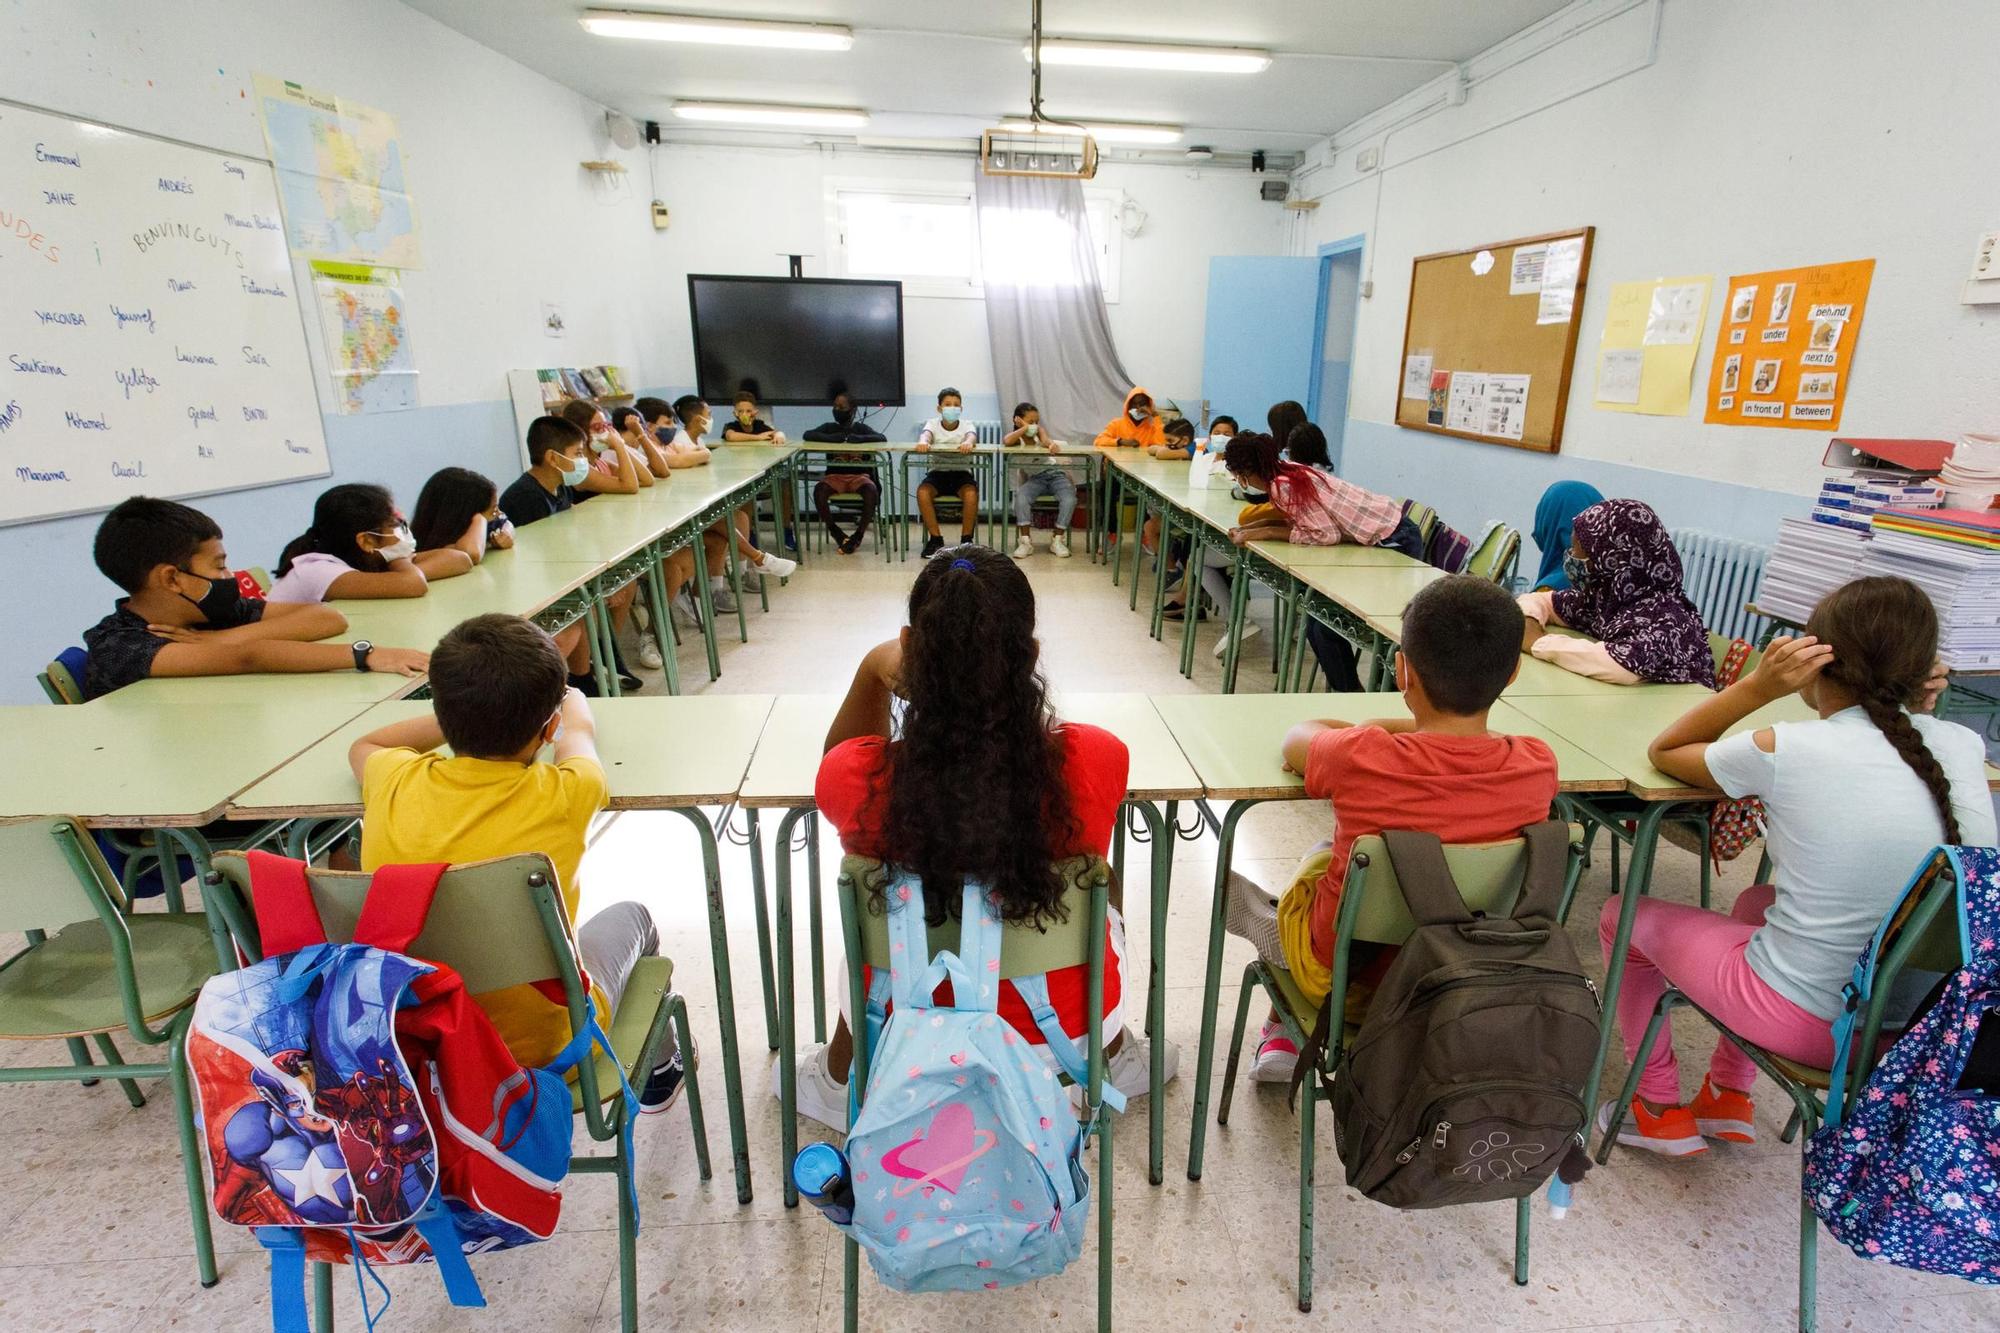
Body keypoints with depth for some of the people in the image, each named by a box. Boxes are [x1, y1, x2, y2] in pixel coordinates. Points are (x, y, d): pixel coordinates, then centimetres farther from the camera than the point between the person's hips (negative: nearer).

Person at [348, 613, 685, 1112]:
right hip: (547, 1051, -3)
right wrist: (573, 703, 25)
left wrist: (467, 713, 20)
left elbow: (362, 746, 12)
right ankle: (658, 1068, 48)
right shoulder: (563, 796, -24)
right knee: (628, 916, 24)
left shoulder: (394, 786, -16)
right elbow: (579, 731, 4)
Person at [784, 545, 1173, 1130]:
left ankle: (840, 1081, 56)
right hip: (1065, 1017, 1)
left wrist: (871, 671, -12)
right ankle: (1116, 1056, 54)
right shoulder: (1096, 760, -27)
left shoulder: (855, 779, -28)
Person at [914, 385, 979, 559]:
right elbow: (926, 433, -22)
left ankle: (966, 540, -13)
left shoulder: (966, 425, 0)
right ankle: (936, 539, -14)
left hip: (961, 472, -1)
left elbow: (972, 435, -24)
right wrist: (923, 442, -49)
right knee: (922, 492, -29)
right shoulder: (933, 423, 1)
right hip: (938, 472, 1)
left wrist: (969, 442, -50)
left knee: (971, 494, -32)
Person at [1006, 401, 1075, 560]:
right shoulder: (1017, 438, 3)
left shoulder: (1039, 432, 11)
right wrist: (1024, 428, -11)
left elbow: (1047, 441, -12)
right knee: (1021, 497, -33)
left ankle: (1057, 540, -10)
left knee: (1069, 499, -26)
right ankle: (1026, 541, -23)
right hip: (1034, 478, -2)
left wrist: (1052, 445, -36)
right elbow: (1006, 441, -22)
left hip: (1055, 473, 2)